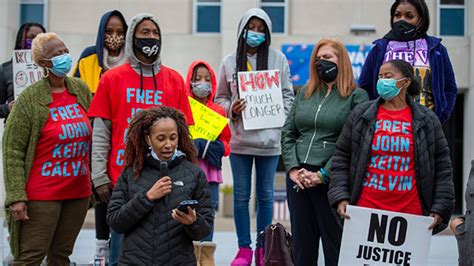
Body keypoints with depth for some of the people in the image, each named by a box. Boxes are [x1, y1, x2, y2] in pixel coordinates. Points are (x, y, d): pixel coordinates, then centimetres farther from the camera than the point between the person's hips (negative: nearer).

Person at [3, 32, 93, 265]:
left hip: (79, 192, 5)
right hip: (42, 195, -5)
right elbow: (12, 150, -10)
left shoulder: (81, 90, 7)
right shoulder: (30, 98, -9)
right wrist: (16, 196, -17)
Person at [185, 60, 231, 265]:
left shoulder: (219, 112, 11)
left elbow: (226, 142, 14)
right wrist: (191, 146, -14)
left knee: (208, 215, 3)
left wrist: (213, 148, -5)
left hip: (210, 172, 3)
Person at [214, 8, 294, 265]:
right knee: (241, 195, 5)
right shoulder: (230, 61, 5)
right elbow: (220, 97, 11)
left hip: (269, 139, 0)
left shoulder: (277, 58, 3)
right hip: (240, 138, 1)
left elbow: (287, 94, 8)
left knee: (265, 195, 6)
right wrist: (231, 109, -9)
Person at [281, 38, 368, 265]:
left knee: (335, 246, -1)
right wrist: (293, 168, -2)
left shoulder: (357, 97, 0)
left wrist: (323, 175, -14)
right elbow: (288, 133, 13)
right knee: (302, 246, 10)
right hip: (298, 179, 5)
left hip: (332, 181, -5)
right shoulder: (305, 93, 16)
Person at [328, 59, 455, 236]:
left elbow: (442, 167, 8)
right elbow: (341, 158, 9)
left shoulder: (427, 120, 7)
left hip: (410, 212, 0)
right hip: (366, 209, 0)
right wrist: (341, 197, -2)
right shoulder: (360, 115, 7)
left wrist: (440, 208, 1)